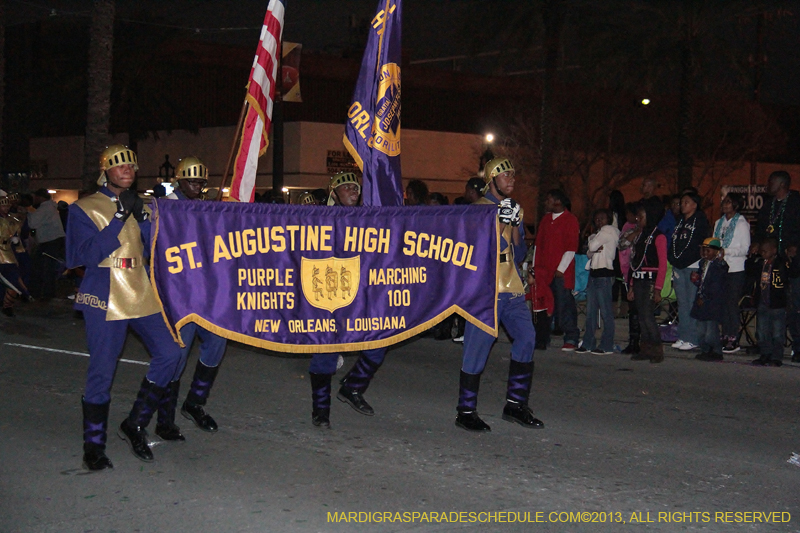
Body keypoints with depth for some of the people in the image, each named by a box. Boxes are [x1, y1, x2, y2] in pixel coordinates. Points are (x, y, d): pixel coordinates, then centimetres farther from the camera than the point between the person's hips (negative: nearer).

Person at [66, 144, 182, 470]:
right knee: (101, 373, -4)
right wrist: (120, 217, -17)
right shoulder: (84, 209, 0)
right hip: (105, 299, -5)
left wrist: (142, 218, -9)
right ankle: (94, 448, 8)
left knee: (169, 353, -4)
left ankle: (135, 425, 10)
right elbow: (90, 254, -13)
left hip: (143, 296, 5)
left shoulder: (139, 206, 15)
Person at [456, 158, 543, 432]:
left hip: (512, 288, 7)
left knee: (526, 337, -2)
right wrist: (501, 222, -19)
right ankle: (466, 411, 4)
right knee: (477, 348, -5)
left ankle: (516, 404, 9)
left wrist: (515, 225, -1)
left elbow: (519, 254, 13)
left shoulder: (515, 209, 17)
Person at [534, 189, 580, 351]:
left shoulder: (570, 220, -3)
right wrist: (535, 266, 13)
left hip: (561, 272, -6)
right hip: (544, 271, 6)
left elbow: (571, 247, -7)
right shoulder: (546, 219, 17)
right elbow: (538, 243, 20)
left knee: (564, 304, -7)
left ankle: (571, 339, -3)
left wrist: (561, 269, -11)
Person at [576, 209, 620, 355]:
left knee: (605, 311, -6)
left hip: (604, 275, -9)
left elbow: (592, 246, -11)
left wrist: (593, 248, 10)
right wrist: (594, 250, -6)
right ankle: (588, 343, 13)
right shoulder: (596, 234, 23)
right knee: (590, 311, 9)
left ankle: (607, 345, -3)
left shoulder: (609, 230, -4)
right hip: (593, 274, 9)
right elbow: (589, 252, 14)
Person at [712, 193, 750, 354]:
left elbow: (745, 249, -9)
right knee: (722, 303, 5)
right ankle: (725, 336, 12)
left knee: (732, 303, -6)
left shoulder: (742, 223, -4)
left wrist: (726, 251, -21)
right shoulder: (719, 223, 15)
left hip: (736, 269, -6)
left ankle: (734, 339, -2)